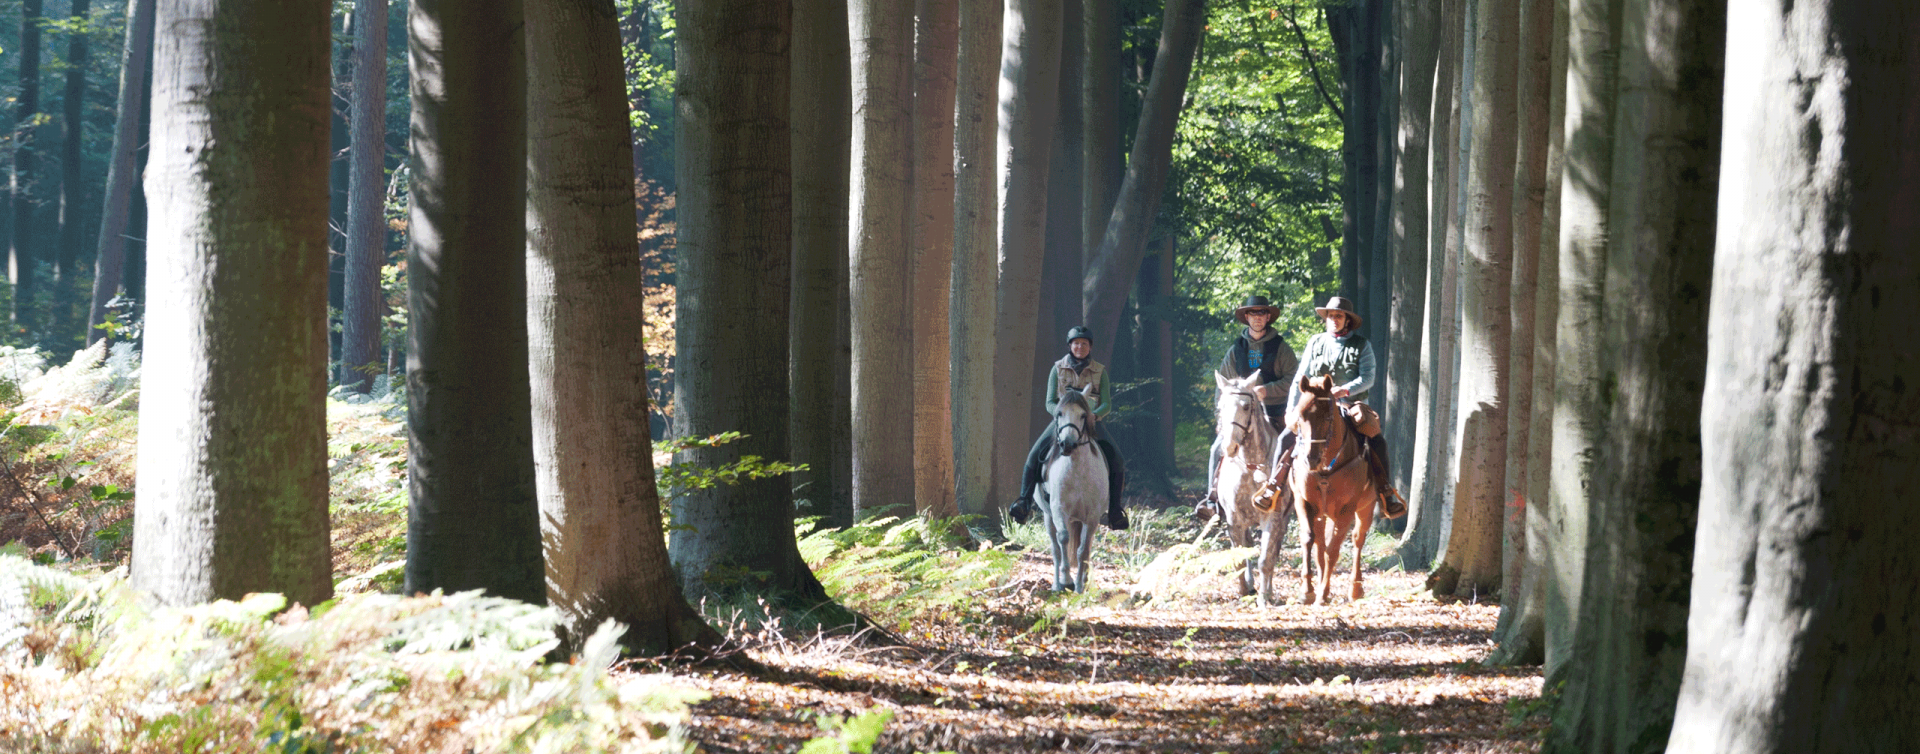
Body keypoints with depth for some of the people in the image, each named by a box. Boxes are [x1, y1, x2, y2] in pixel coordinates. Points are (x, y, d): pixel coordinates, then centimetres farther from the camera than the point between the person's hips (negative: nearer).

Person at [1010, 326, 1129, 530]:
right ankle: (1024, 502, -20)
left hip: (1090, 423, 0)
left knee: (1117, 460, -18)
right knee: (1035, 455, -24)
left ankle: (1114, 511, -8)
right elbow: (1050, 403, 0)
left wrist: (1095, 414, -24)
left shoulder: (1100, 371, 3)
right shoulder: (1058, 369, 3)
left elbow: (1106, 404, -2)